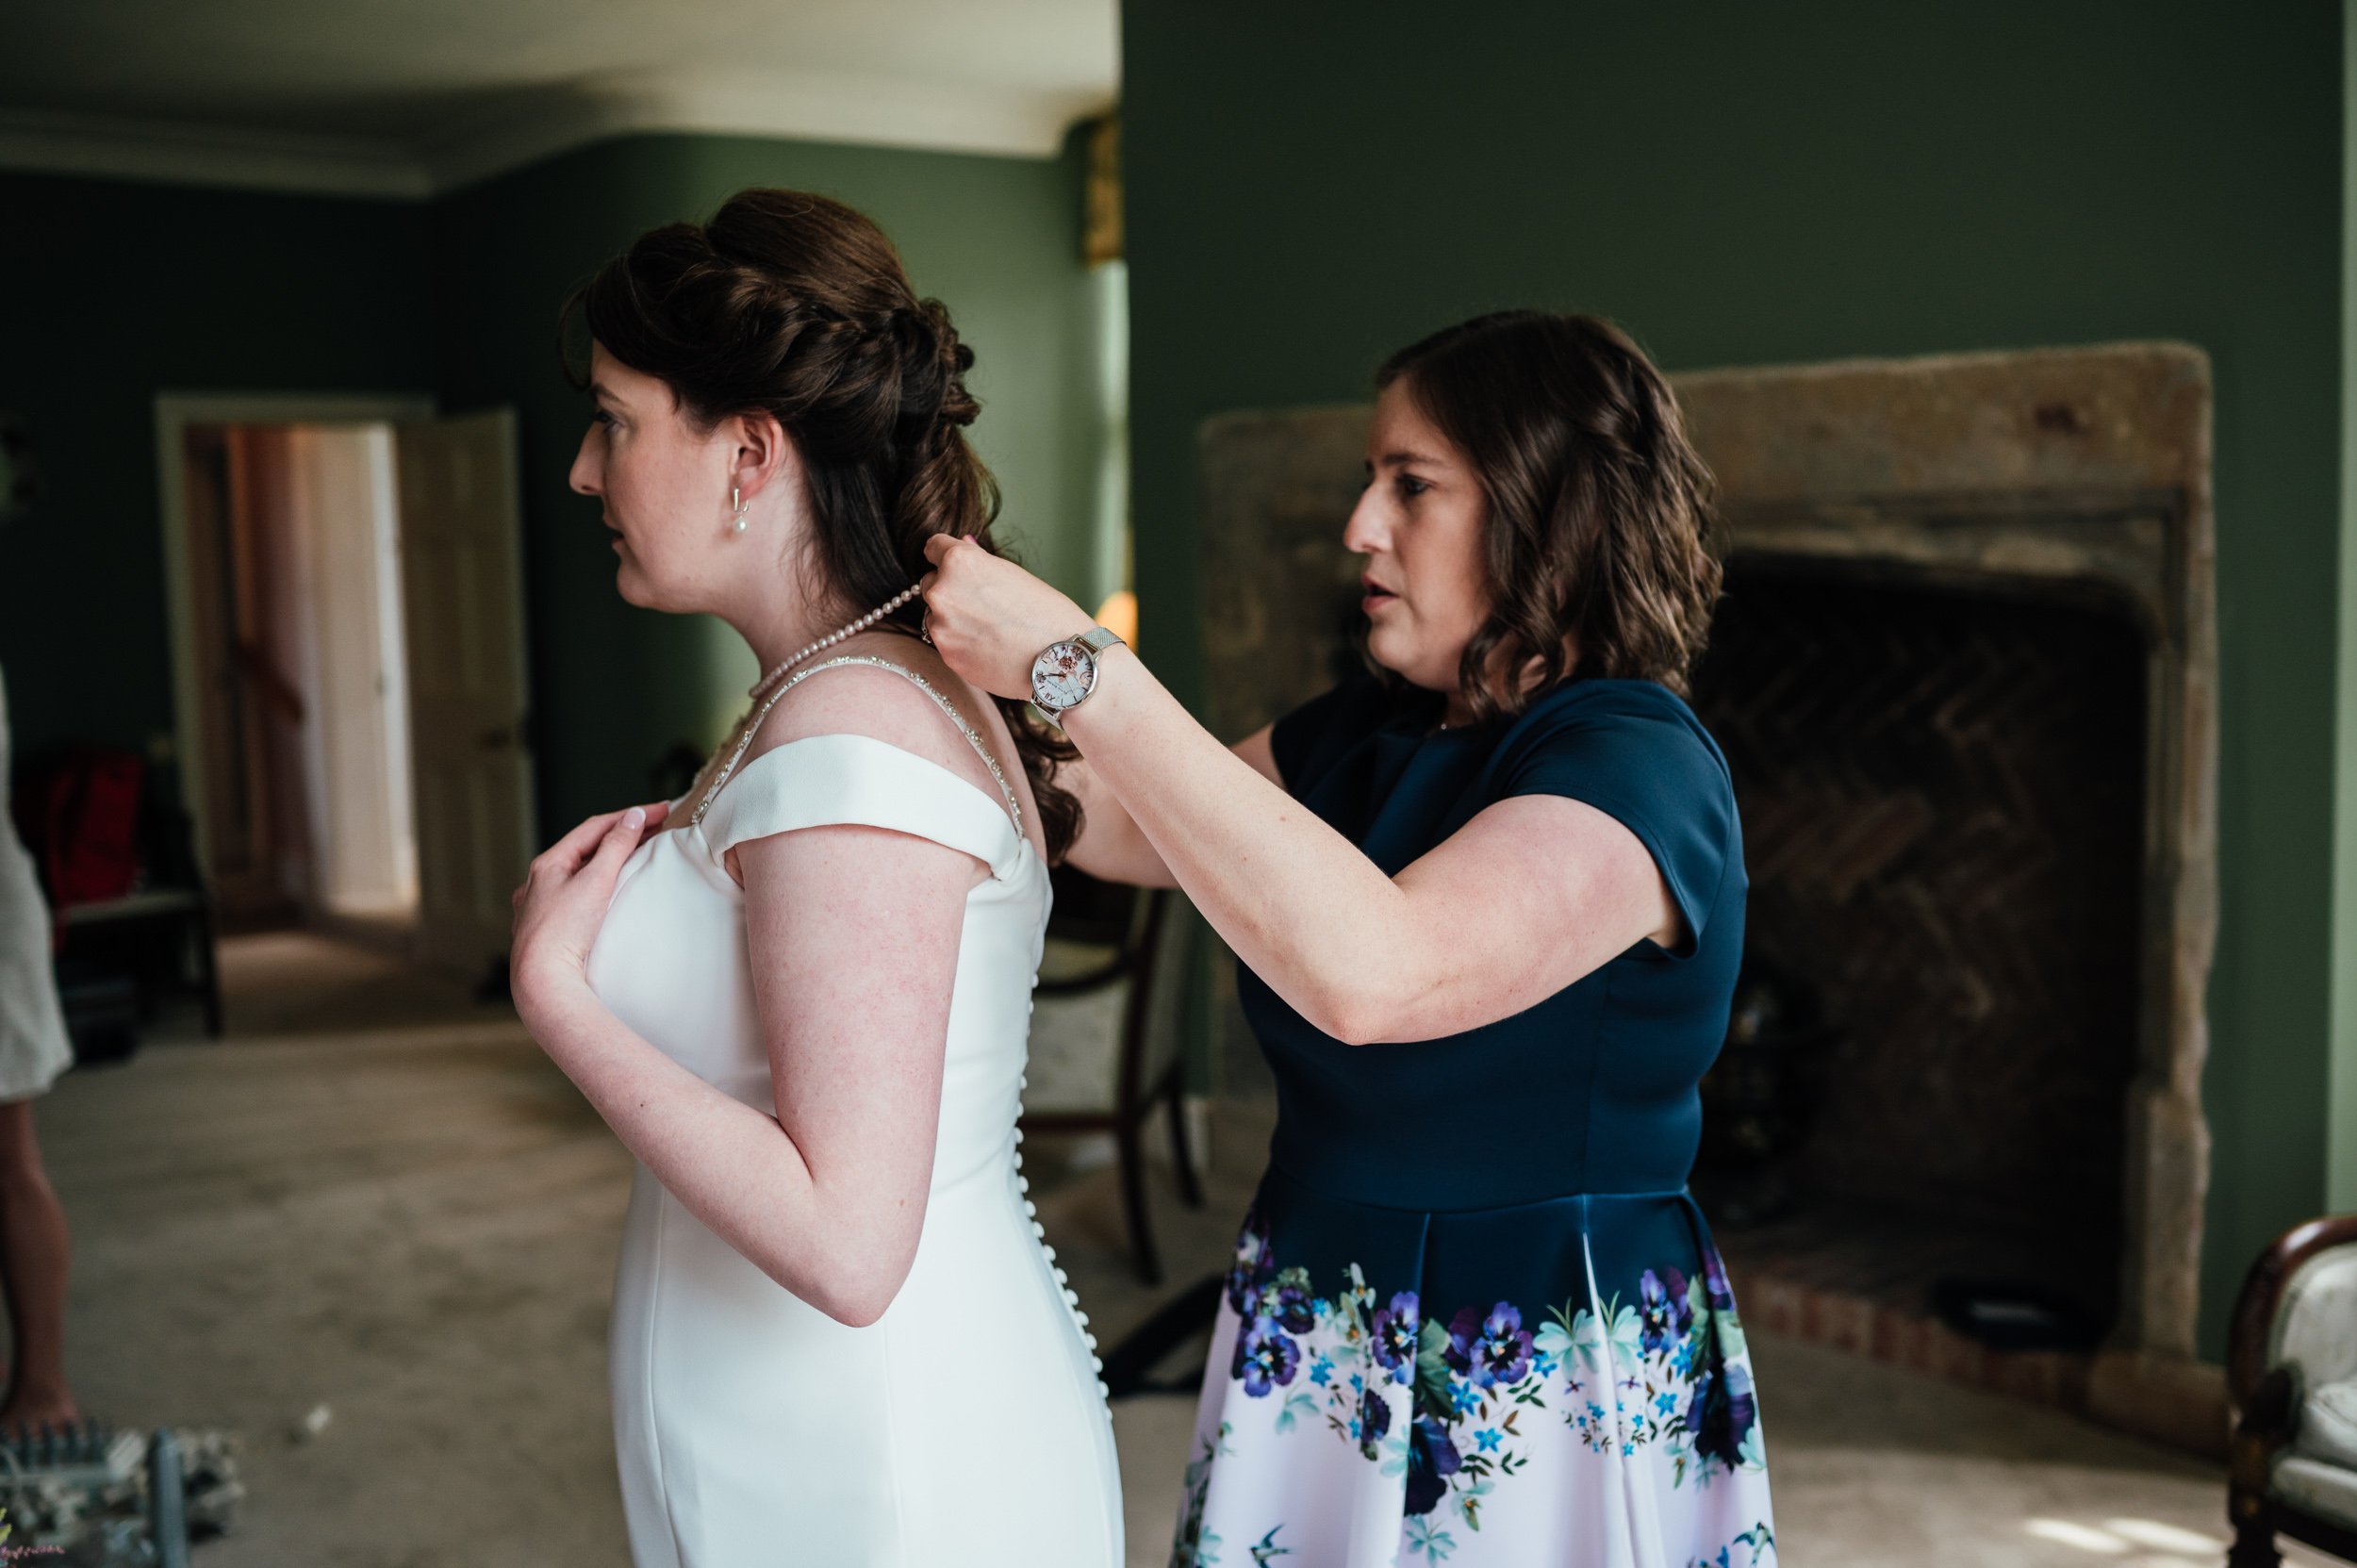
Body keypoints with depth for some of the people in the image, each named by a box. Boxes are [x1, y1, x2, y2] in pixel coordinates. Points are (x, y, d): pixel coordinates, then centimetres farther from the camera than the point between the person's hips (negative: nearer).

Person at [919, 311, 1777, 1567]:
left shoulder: (1638, 768, -21)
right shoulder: (1374, 732, 5)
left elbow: (1368, 970, -38)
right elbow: (1128, 832, 16)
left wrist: (1078, 670, -34)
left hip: (1540, 1411, -7)